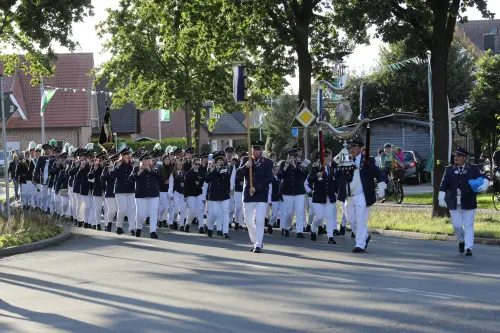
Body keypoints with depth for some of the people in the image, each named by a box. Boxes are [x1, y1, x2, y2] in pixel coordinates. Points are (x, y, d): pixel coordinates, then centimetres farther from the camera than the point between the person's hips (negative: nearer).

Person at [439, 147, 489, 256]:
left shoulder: (473, 169, 2)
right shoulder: (449, 169, 6)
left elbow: (485, 178, 3)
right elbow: (443, 185, 5)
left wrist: (485, 185, -18)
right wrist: (441, 198, -3)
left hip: (469, 203, -1)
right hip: (454, 204, 1)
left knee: (468, 225, -1)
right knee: (456, 225, 3)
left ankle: (468, 248, 2)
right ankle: (461, 241, 31)